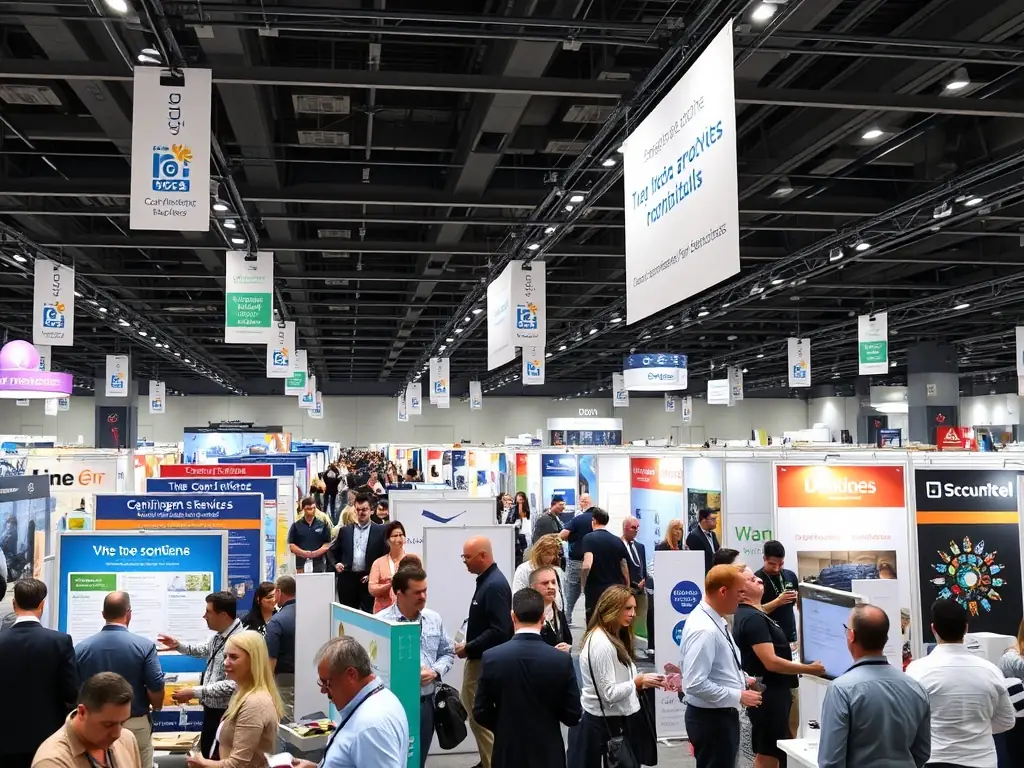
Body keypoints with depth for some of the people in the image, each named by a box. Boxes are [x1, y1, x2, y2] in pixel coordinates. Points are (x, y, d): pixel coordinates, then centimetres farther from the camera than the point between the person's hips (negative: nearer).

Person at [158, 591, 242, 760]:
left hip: (225, 714, -9)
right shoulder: (219, 636, 3)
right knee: (207, 756, 21)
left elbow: (232, 685, -33)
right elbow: (204, 650, 27)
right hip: (212, 710, 10)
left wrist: (194, 692, -30)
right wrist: (178, 645, 15)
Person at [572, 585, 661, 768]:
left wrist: (642, 682, -2)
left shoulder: (614, 638, 12)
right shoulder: (600, 643, -21)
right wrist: (638, 681, -15)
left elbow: (620, 680, 10)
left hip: (620, 719, 9)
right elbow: (609, 693, -22)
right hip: (607, 724, -9)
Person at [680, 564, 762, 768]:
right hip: (711, 719, -10)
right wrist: (738, 696, -22)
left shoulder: (714, 620, 4)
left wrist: (741, 680, 7)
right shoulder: (704, 629, -26)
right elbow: (696, 684, -29)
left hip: (722, 715, 10)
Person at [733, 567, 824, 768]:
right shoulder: (753, 618, -22)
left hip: (771, 692, 10)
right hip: (768, 694, -10)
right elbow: (771, 662, -26)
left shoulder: (749, 614, 12)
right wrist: (809, 669, -19)